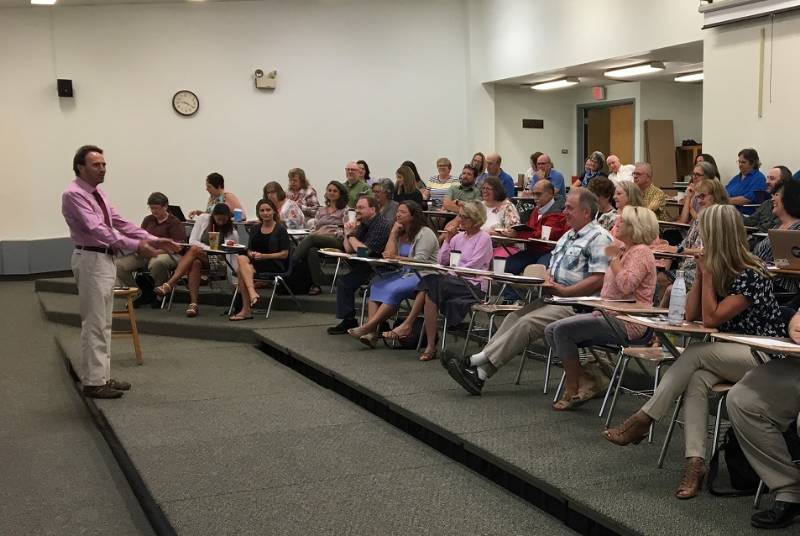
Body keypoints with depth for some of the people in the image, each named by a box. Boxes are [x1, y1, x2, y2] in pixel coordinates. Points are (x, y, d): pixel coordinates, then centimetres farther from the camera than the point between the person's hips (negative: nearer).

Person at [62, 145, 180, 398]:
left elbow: (119, 223, 8)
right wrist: (136, 246, -31)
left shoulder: (99, 193, 12)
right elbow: (96, 229, -25)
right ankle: (93, 382, 2)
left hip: (106, 259, 9)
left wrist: (153, 240, -3)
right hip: (91, 260, -9)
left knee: (104, 323, 14)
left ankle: (102, 376, 22)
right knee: (94, 324, -5)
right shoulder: (73, 195, -16)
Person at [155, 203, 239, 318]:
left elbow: (234, 256, -2)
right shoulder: (203, 219, 3)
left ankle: (169, 284, -41)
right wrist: (211, 249, -15)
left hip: (218, 261, -2)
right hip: (200, 256, 2)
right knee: (195, 263, -37)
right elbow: (192, 241, -3)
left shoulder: (231, 231, 0)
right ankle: (193, 303, -41)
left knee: (194, 250, -32)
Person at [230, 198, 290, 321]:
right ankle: (252, 292, -41)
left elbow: (284, 254, -5)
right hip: (255, 262, 5)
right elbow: (249, 249, 18)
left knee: (242, 270, -30)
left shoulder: (280, 229, 1)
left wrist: (263, 256, -16)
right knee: (242, 258, -30)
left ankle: (246, 310, -35)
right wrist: (251, 254, -7)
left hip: (276, 265, -5)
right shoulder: (256, 230, 19)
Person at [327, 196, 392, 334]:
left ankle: (349, 321, -7)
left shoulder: (382, 225, -18)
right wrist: (348, 232, -2)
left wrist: (351, 235, -8)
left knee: (345, 281, -18)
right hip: (365, 266, 10)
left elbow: (364, 251, -23)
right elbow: (348, 249, 13)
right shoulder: (363, 224, 12)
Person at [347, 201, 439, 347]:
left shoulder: (425, 233, -5)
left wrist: (396, 257, -13)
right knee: (377, 284, -15)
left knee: (394, 290, -31)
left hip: (423, 275, -8)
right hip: (405, 273, 8)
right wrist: (393, 232, 6)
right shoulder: (401, 233, 20)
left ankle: (368, 327, -30)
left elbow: (420, 260, -16)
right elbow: (389, 254, 9)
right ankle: (372, 332, -27)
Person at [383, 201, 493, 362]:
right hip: (455, 281, 6)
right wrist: (448, 240, 8)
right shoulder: (459, 237, 19)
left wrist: (450, 274, -15)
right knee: (429, 281, -26)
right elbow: (442, 261, 16)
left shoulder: (484, 238, -1)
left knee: (432, 285, -29)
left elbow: (471, 267, -11)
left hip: (473, 285, -6)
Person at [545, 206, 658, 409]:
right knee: (551, 331, -1)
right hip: (609, 315, 11)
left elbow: (626, 285, -26)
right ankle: (583, 379, -4)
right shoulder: (624, 250, 21)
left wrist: (614, 258, -14)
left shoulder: (641, 252, -10)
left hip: (626, 322, -11)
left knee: (563, 329, -22)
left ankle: (572, 390, -12)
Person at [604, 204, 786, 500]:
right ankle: (695, 461, -36)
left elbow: (711, 318, -20)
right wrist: (701, 273, -1)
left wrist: (708, 273, -14)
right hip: (732, 357, 6)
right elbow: (691, 315, 6)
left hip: (765, 359, -6)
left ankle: (642, 420, -20)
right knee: (697, 379, -26)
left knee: (696, 353, -27)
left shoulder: (752, 275, -15)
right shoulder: (718, 269, 9)